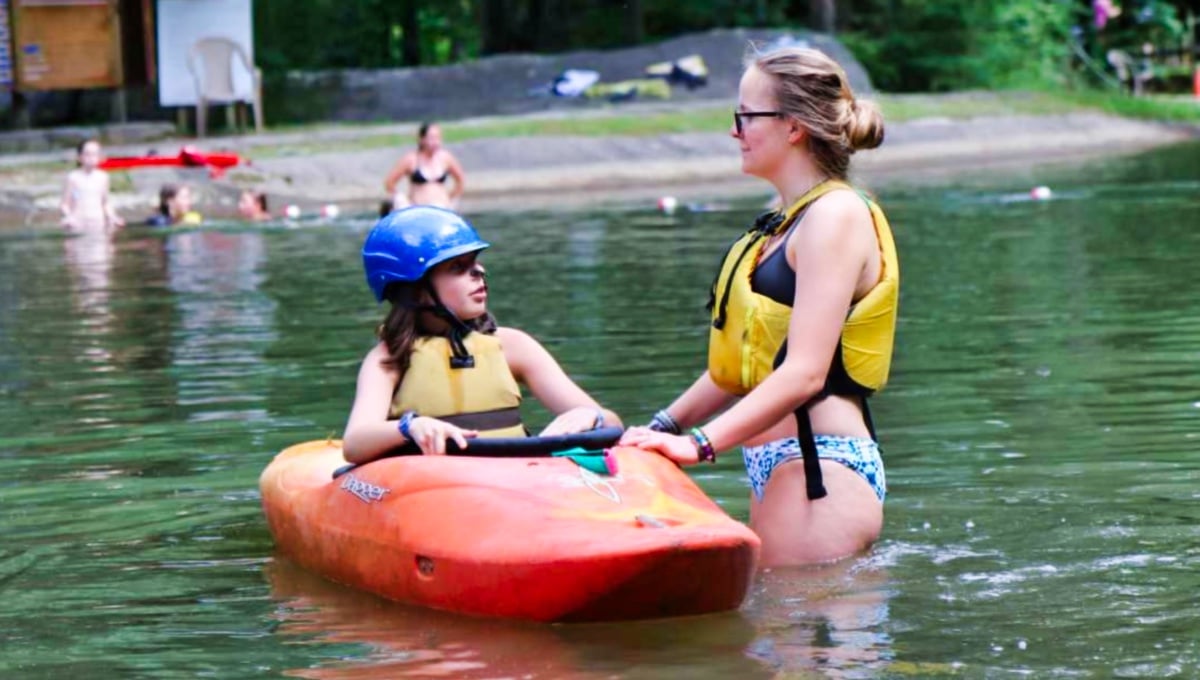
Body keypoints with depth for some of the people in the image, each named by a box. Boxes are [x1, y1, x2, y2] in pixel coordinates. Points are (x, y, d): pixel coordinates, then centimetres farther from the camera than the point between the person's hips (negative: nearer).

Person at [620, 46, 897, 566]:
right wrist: (665, 425, 13)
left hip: (820, 472, -10)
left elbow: (804, 372, -21)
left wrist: (700, 443, -27)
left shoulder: (837, 215, -11)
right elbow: (746, 360, 21)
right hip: (782, 467, 10)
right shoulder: (790, 221, 19)